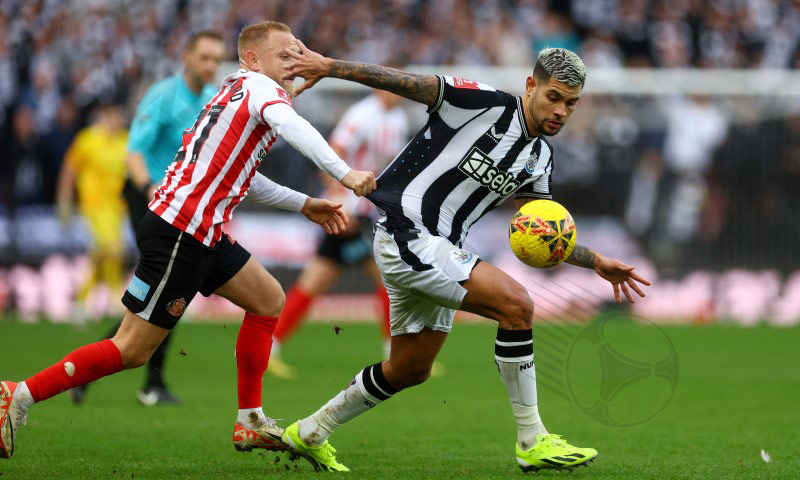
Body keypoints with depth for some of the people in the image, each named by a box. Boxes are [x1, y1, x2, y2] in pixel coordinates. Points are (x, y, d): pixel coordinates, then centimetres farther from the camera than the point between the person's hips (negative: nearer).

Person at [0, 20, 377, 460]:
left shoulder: (238, 93, 20)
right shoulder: (259, 86, -7)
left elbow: (240, 176, 31)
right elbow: (289, 124, -31)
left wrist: (304, 205, 29)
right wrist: (344, 174, -37)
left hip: (202, 233, 10)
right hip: (178, 234, -10)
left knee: (269, 299, 15)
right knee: (133, 350, -8)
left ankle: (250, 423, 16)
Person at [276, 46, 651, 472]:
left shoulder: (539, 157, 10)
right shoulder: (485, 104, -14)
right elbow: (404, 82, -16)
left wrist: (597, 262, 6)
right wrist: (328, 66, -21)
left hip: (439, 252, 10)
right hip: (407, 236, -10)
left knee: (409, 370, 21)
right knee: (515, 304, -22)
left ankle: (309, 433, 38)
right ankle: (532, 442, -15)